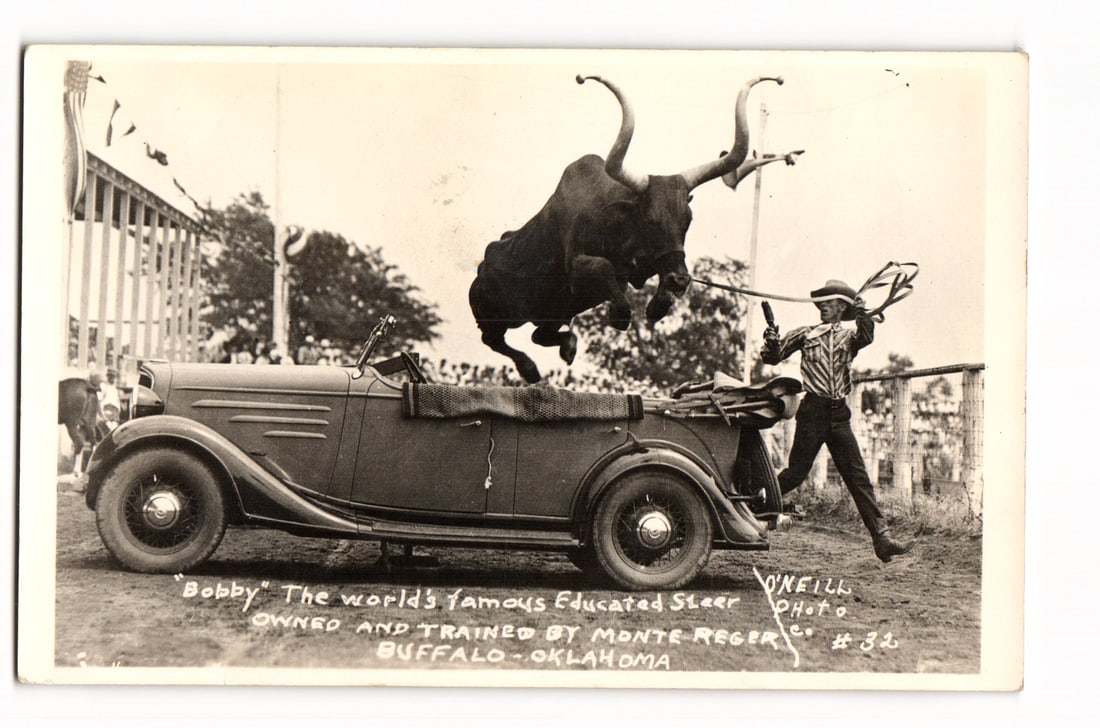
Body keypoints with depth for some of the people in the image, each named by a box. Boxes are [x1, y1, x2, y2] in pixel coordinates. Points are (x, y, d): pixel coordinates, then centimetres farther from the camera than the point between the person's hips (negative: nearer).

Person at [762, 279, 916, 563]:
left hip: (839, 414, 2)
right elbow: (772, 358, 7)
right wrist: (771, 342, -13)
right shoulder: (806, 334, 8)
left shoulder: (849, 335, 11)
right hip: (813, 410, -2)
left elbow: (866, 338, -12)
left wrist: (863, 317, -30)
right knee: (796, 473, -2)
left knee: (858, 478, -1)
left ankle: (882, 538, -5)